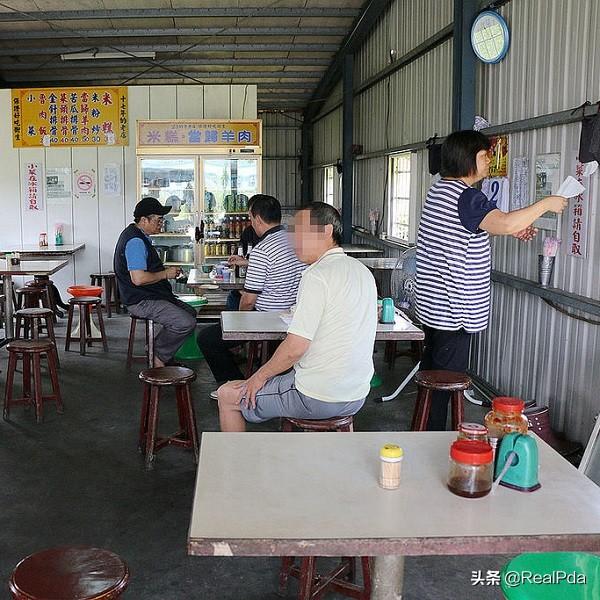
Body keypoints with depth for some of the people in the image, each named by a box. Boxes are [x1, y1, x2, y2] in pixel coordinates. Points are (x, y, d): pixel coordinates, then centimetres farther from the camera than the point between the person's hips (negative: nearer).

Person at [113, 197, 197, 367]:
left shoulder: (140, 236, 14)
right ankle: (159, 358, -1)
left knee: (190, 313, 14)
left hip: (150, 296, 11)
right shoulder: (135, 241, -21)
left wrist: (166, 269, 11)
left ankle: (162, 355, 16)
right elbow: (138, 278, -29)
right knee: (186, 323, -21)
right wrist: (165, 274, -15)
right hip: (141, 301, -11)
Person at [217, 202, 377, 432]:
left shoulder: (317, 276, -20)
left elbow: (295, 347, -22)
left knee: (227, 395, 8)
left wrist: (260, 376, -6)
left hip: (318, 400, -9)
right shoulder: (362, 271, 7)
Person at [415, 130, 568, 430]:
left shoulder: (437, 190, 13)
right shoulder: (466, 197, -18)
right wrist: (546, 204, -19)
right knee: (449, 373, -2)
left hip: (431, 303, 10)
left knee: (432, 366, 18)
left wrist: (511, 229, 18)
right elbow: (504, 223, -33)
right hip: (453, 309, -10)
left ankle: (424, 429, 29)